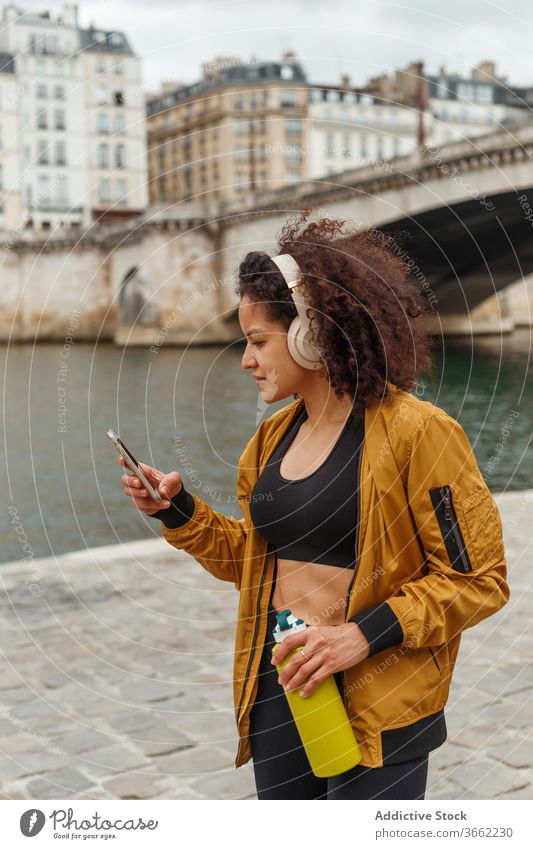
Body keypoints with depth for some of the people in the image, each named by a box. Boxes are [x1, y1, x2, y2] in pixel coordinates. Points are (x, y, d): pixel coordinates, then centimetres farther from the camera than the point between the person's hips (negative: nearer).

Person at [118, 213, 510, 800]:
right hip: (275, 687, 7)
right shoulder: (274, 435, 8)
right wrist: (178, 511, 2)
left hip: (374, 705, -6)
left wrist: (366, 634, -22)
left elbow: (477, 578, -13)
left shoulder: (415, 431, -14)